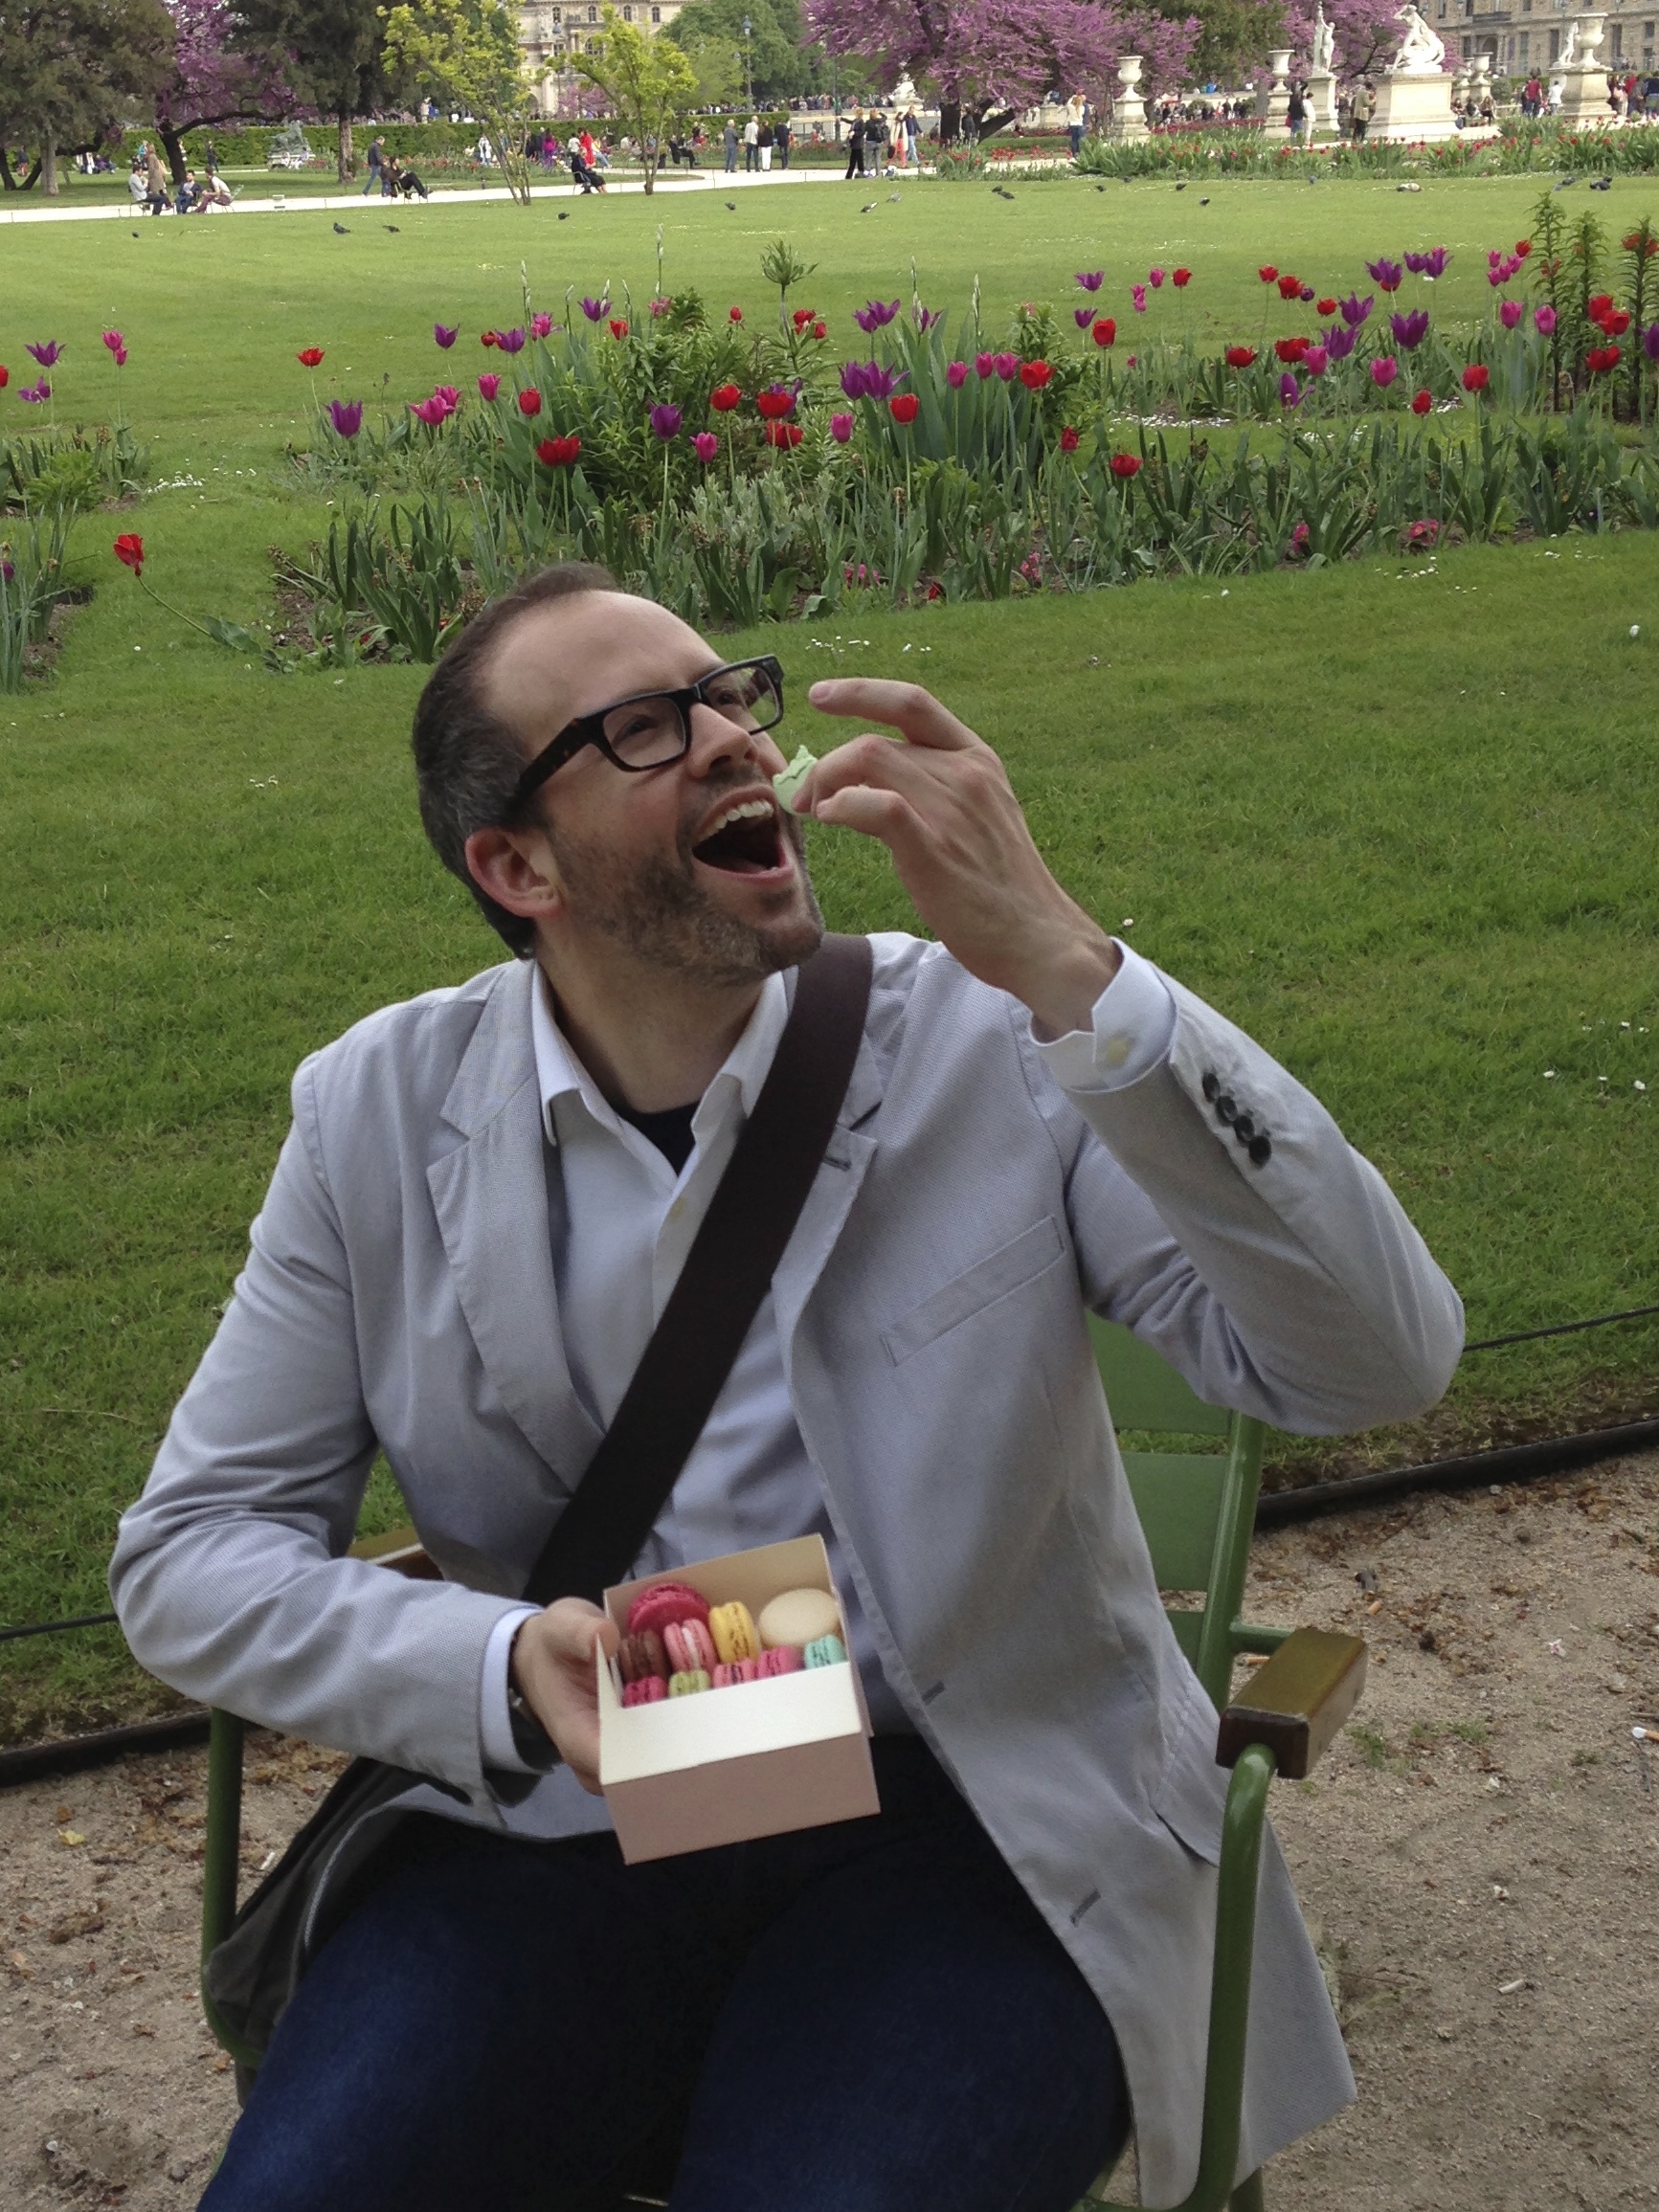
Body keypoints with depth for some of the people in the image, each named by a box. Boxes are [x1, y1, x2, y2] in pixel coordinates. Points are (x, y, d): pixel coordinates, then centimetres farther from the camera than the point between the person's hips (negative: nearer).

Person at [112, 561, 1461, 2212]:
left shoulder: (993, 1048, -7)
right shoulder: (379, 1115, 1)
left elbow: (1379, 1363, -17)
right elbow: (186, 1554, 3)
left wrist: (1061, 967, -27)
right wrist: (507, 1676, -16)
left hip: (971, 1826, -2)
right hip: (558, 1819, 2)